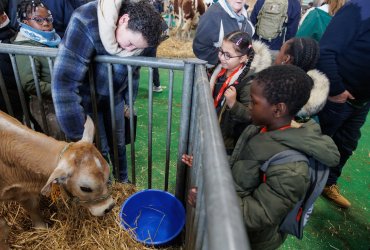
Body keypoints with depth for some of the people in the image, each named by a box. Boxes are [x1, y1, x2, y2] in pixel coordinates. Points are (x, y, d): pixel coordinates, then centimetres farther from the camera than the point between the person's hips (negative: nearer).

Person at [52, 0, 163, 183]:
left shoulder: (137, 30, -15)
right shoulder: (86, 22, -33)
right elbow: (64, 81, -37)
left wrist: (129, 102, 9)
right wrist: (77, 136, -35)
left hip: (115, 97, 4)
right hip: (88, 99, -4)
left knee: (119, 144, 16)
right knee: (99, 149, 6)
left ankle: (123, 180, 42)